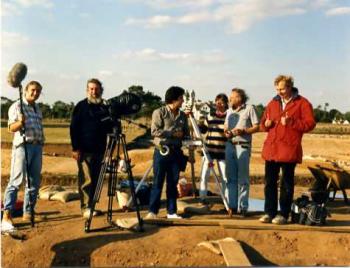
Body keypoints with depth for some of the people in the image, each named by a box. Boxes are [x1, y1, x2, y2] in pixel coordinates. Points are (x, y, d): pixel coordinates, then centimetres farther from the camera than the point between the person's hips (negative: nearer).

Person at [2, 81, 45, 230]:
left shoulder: (37, 108, 19)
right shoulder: (17, 106, -2)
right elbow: (11, 128, -11)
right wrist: (20, 122, -31)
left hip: (37, 147, 7)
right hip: (23, 146, -7)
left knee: (34, 182, 8)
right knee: (16, 181, -12)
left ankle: (28, 212, 17)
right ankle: (6, 215, -13)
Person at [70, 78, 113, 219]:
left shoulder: (105, 107, 14)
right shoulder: (81, 106, 1)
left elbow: (109, 128, 21)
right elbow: (74, 128, -4)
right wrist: (75, 148, -11)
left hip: (99, 150, 5)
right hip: (84, 150, -5)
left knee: (96, 180, 7)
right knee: (86, 180, -6)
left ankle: (91, 206, 15)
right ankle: (86, 208, -1)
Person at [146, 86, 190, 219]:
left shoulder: (182, 115, 11)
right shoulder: (159, 112, -5)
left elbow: (186, 133, 19)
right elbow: (154, 131, -14)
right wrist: (173, 133, -14)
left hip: (176, 152, 5)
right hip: (162, 151, -5)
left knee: (173, 183, 8)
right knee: (158, 182, -2)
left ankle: (172, 211, 15)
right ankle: (152, 211, 6)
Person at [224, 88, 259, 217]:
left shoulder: (249, 108, -1)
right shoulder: (229, 111, 18)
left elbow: (256, 127, -3)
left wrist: (243, 131, -17)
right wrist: (227, 133, -1)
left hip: (243, 146, -6)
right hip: (230, 145, 6)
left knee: (243, 179, -2)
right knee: (231, 178, 6)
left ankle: (242, 207, 3)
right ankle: (232, 206, 12)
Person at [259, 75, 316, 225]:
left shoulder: (302, 103, -1)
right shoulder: (273, 103, 15)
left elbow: (310, 124, -9)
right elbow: (262, 124, 21)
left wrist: (290, 122, -18)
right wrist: (266, 124, -2)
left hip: (289, 150, -5)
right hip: (271, 149, 5)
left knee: (286, 184, 4)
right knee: (270, 182, 7)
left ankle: (283, 214, 12)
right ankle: (269, 212, 16)